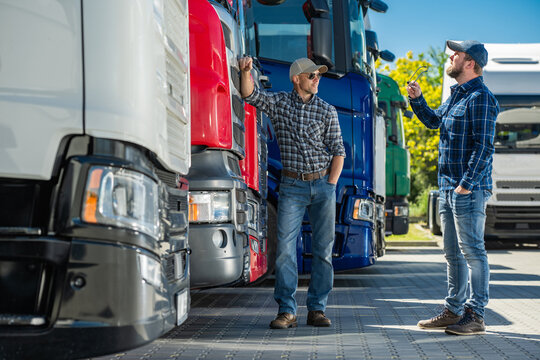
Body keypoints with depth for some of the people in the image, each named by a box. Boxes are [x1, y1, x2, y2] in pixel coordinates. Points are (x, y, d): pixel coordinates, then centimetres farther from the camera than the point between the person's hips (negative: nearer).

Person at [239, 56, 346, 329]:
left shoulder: (327, 111, 4)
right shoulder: (279, 103, 4)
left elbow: (338, 151, 5)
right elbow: (250, 95, -9)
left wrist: (330, 185, -3)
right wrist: (246, 72, -28)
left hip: (323, 184, 1)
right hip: (292, 186, -1)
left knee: (323, 249, 2)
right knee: (285, 248, -9)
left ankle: (317, 309, 10)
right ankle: (286, 312, -5)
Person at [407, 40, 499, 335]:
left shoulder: (480, 97, -12)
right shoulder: (456, 95, 17)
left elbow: (484, 147, -18)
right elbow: (433, 121, 32)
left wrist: (467, 184, -21)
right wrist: (417, 99, 15)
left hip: (469, 190, -10)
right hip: (448, 188, 10)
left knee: (472, 251, -6)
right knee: (453, 253, 13)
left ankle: (475, 316, -2)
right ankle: (454, 311, 21)